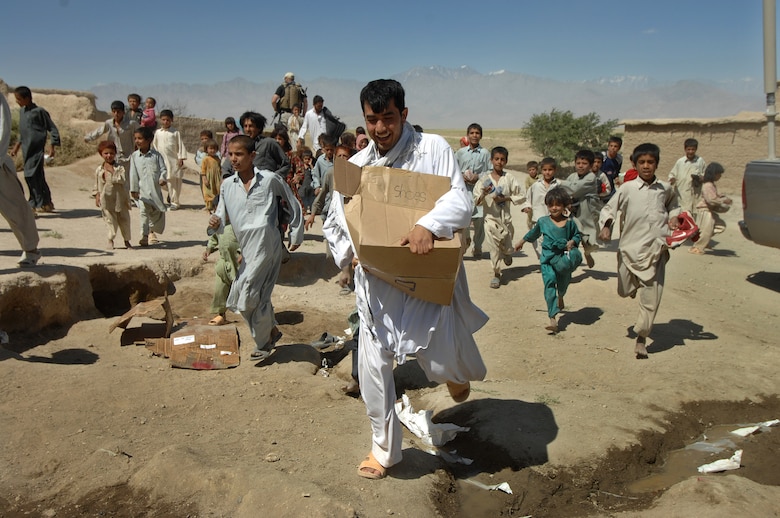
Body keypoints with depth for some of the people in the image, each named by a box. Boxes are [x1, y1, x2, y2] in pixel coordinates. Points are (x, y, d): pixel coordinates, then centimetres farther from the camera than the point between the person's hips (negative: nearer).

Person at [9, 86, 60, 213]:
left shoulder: (39, 111, -7)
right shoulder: (22, 111, 16)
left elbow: (52, 128, -6)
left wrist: (52, 146, -14)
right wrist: (17, 146, 26)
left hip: (36, 148, -7)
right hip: (26, 149, 7)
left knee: (31, 175, -10)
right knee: (38, 176, 10)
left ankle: (34, 204, -4)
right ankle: (47, 203, 17)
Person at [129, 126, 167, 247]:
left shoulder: (156, 155, 3)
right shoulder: (134, 156, 3)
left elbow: (163, 168, 1)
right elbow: (133, 173, 1)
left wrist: (163, 178, -19)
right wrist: (133, 189, -2)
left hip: (156, 188, 2)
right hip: (142, 189, -2)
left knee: (158, 211, 10)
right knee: (144, 211, -14)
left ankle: (152, 232, 35)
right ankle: (144, 236, -9)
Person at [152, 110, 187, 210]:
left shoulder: (175, 132, 0)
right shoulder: (158, 133, 7)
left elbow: (180, 145, 0)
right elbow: (155, 146, 14)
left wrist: (181, 158, -6)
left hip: (174, 160, -2)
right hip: (162, 160, 2)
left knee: (175, 181, 0)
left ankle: (174, 202, 7)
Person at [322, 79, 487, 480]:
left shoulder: (433, 149, -5)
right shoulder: (355, 166, 7)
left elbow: (461, 201, -15)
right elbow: (333, 224, 15)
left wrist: (428, 225, -35)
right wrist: (348, 254, -6)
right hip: (376, 283, 4)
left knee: (443, 363, -7)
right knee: (373, 368, 6)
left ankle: (456, 368, 36)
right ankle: (383, 448, 29)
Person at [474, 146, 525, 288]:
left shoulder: (509, 178, -1)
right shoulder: (485, 179, -3)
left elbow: (522, 196, 2)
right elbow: (476, 201, -4)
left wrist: (505, 198, -10)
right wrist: (483, 194, -24)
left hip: (505, 217, 1)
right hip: (490, 218, -1)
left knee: (507, 246, 8)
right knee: (493, 246, -7)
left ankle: (507, 252, 45)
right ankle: (496, 273, 7)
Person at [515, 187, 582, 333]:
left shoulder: (569, 223, 3)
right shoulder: (543, 221, 6)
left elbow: (577, 235, 17)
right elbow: (533, 233, 24)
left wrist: (572, 242, -4)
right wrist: (521, 242, 34)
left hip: (563, 257, 1)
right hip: (548, 258, -1)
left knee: (564, 282, 5)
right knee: (549, 283, -12)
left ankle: (561, 297, 46)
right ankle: (552, 318, -18)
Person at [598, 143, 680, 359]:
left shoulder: (665, 189, 6)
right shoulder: (627, 189, -5)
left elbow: (673, 205, 26)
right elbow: (609, 208, -1)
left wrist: (674, 217, 6)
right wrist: (606, 226, -18)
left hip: (656, 250, 1)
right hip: (631, 247, -1)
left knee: (651, 297, 0)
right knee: (625, 291, 10)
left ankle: (641, 338, 13)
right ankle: (635, 285, 48)